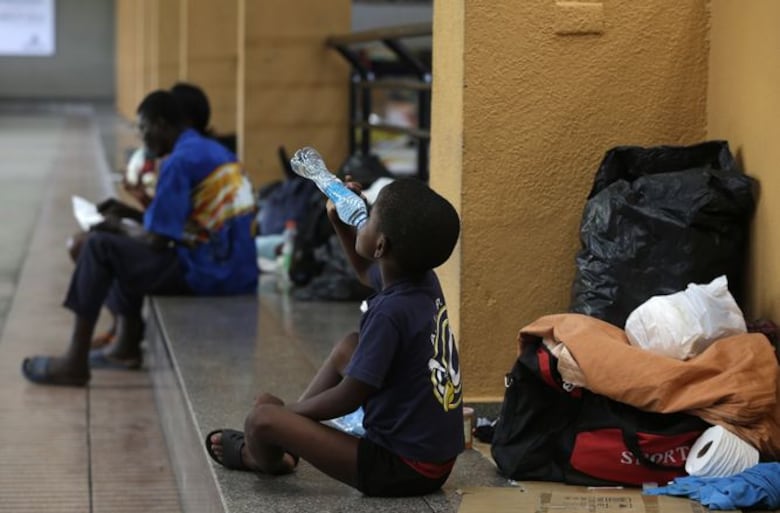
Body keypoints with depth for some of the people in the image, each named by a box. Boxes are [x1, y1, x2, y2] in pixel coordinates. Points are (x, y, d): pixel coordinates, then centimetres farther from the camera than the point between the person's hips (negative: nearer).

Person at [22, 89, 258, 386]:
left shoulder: (180, 162, -14)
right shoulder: (214, 151, 15)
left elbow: (157, 242, -14)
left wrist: (127, 230, 7)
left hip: (209, 275, -10)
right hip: (239, 274, 10)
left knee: (100, 247, -6)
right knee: (129, 250, 25)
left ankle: (75, 362, -4)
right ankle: (128, 347, 31)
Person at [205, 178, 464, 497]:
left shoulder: (390, 312, -25)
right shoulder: (426, 284, 0)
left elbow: (347, 399, -20)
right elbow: (367, 272, 24)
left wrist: (285, 411, -5)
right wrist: (340, 224, 11)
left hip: (402, 470, -9)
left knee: (262, 419, -11)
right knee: (348, 348, 23)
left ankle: (267, 460, 26)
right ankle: (272, 444, 29)